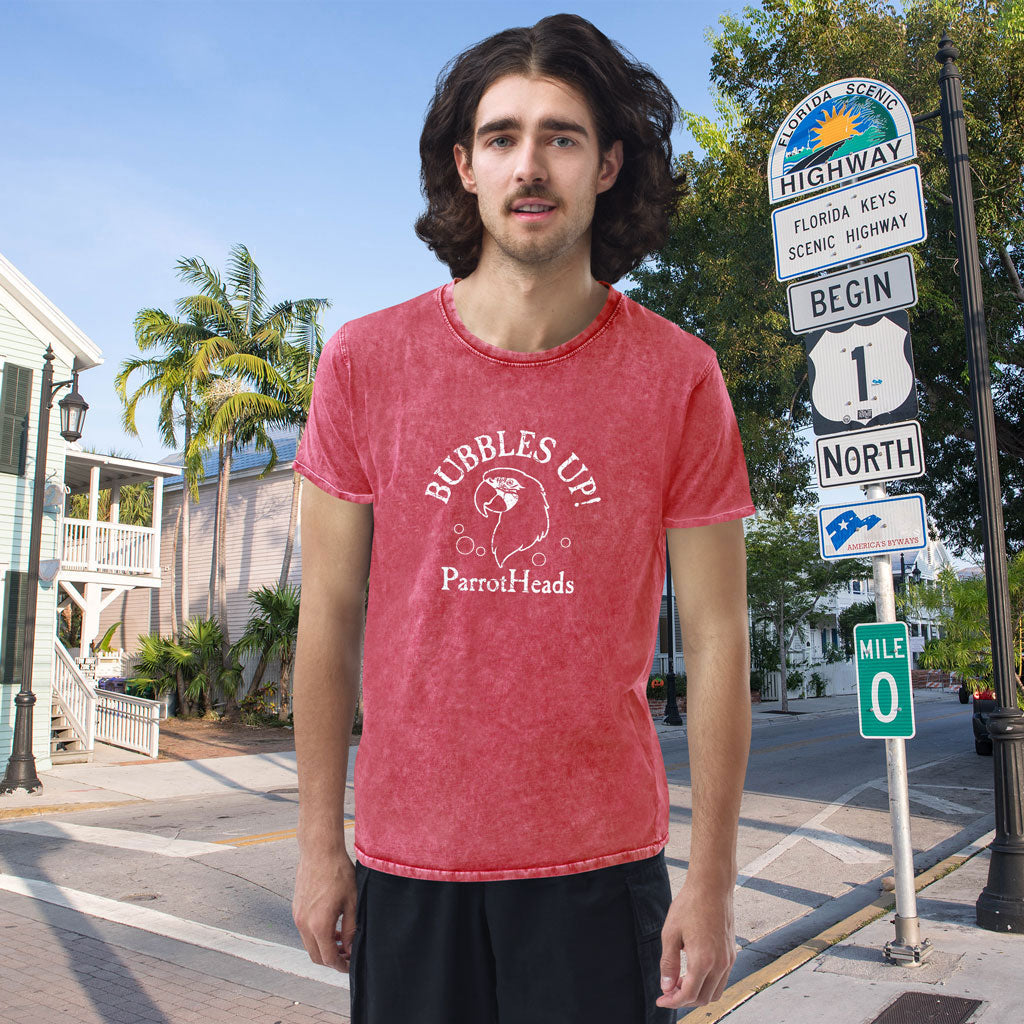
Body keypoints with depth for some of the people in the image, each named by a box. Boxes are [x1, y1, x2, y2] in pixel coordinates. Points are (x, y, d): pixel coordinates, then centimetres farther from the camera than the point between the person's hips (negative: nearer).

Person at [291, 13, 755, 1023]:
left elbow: (715, 636, -4)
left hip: (601, 864, -1)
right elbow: (330, 615, 0)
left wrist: (712, 877, -3)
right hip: (405, 860, 2)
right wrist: (319, 843, 3)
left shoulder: (680, 378, -7)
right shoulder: (364, 362, -4)